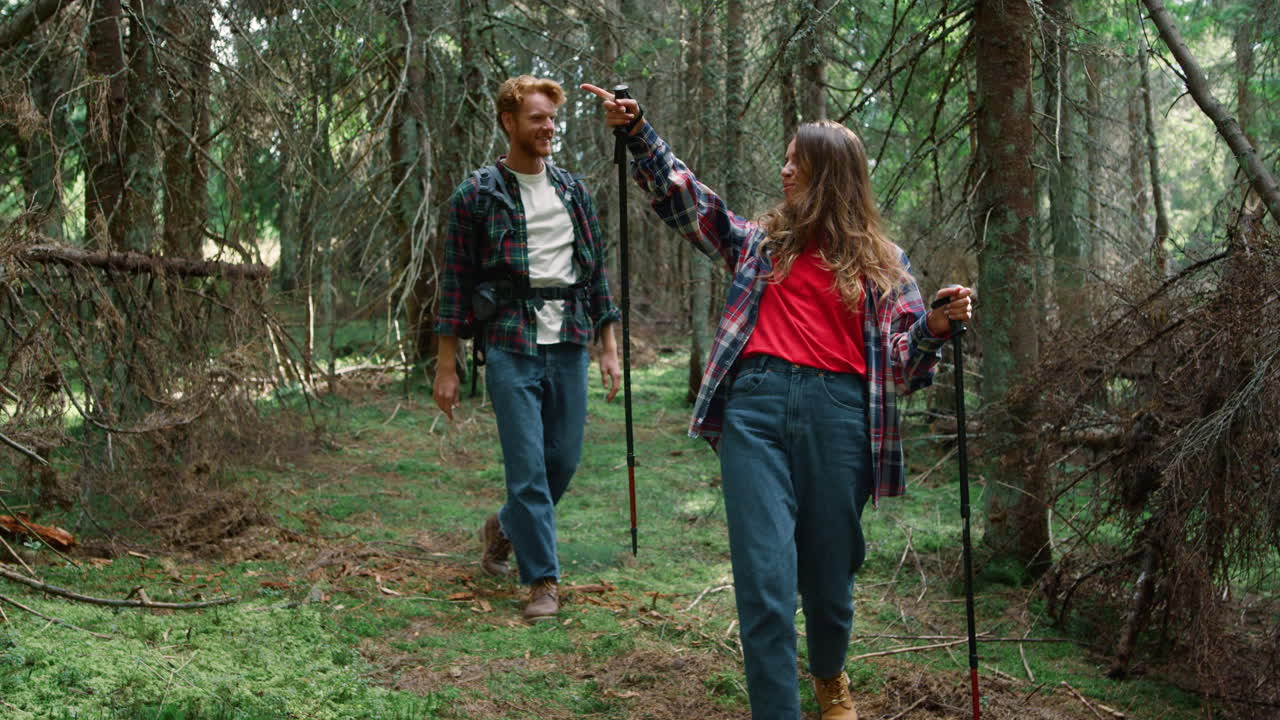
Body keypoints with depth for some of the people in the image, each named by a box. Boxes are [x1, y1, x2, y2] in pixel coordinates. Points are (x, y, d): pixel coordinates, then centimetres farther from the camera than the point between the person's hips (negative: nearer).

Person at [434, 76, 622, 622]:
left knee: (564, 460, 9)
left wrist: (608, 347, 9)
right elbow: (456, 282, -1)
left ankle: (504, 527, 36)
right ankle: (542, 579, 7)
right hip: (511, 347, -4)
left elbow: (596, 270, 15)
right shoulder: (476, 195, -1)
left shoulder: (573, 191, 12)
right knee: (527, 467, -5)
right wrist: (446, 367, -3)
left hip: (570, 346, 4)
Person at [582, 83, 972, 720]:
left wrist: (938, 324, -9)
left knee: (829, 571, 10)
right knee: (764, 576, -10)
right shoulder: (759, 241, 17)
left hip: (838, 411, 0)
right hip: (756, 405, 0)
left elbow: (903, 359, 10)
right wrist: (636, 132, 8)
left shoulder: (882, 263, 13)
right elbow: (683, 197, 16)